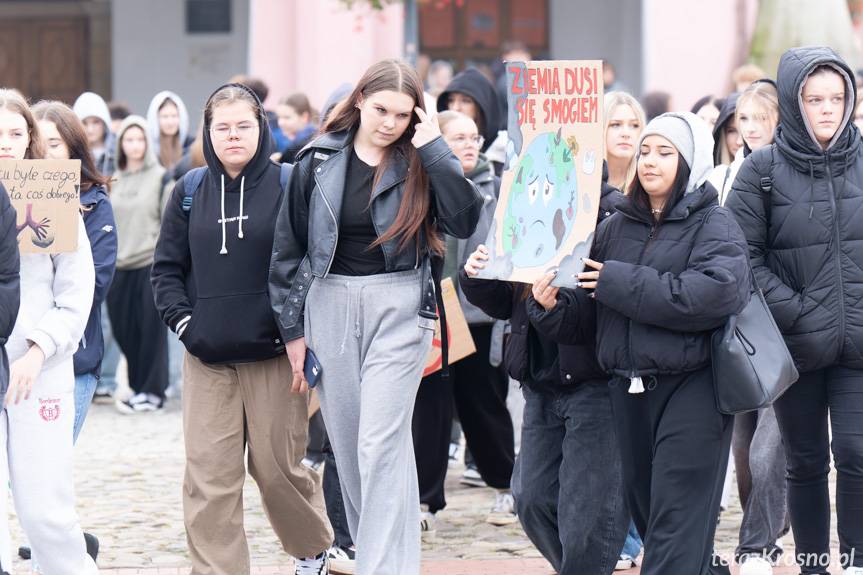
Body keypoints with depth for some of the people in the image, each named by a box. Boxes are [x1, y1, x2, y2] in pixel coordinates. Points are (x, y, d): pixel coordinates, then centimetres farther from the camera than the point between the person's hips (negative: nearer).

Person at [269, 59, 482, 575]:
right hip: (331, 305, 3)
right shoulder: (320, 162, 3)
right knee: (346, 444, 8)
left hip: (398, 307, -3)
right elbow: (289, 247, 8)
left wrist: (434, 150, -15)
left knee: (381, 443, -11)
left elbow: (466, 221, -14)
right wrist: (293, 328, 6)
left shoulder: (419, 163, 0)